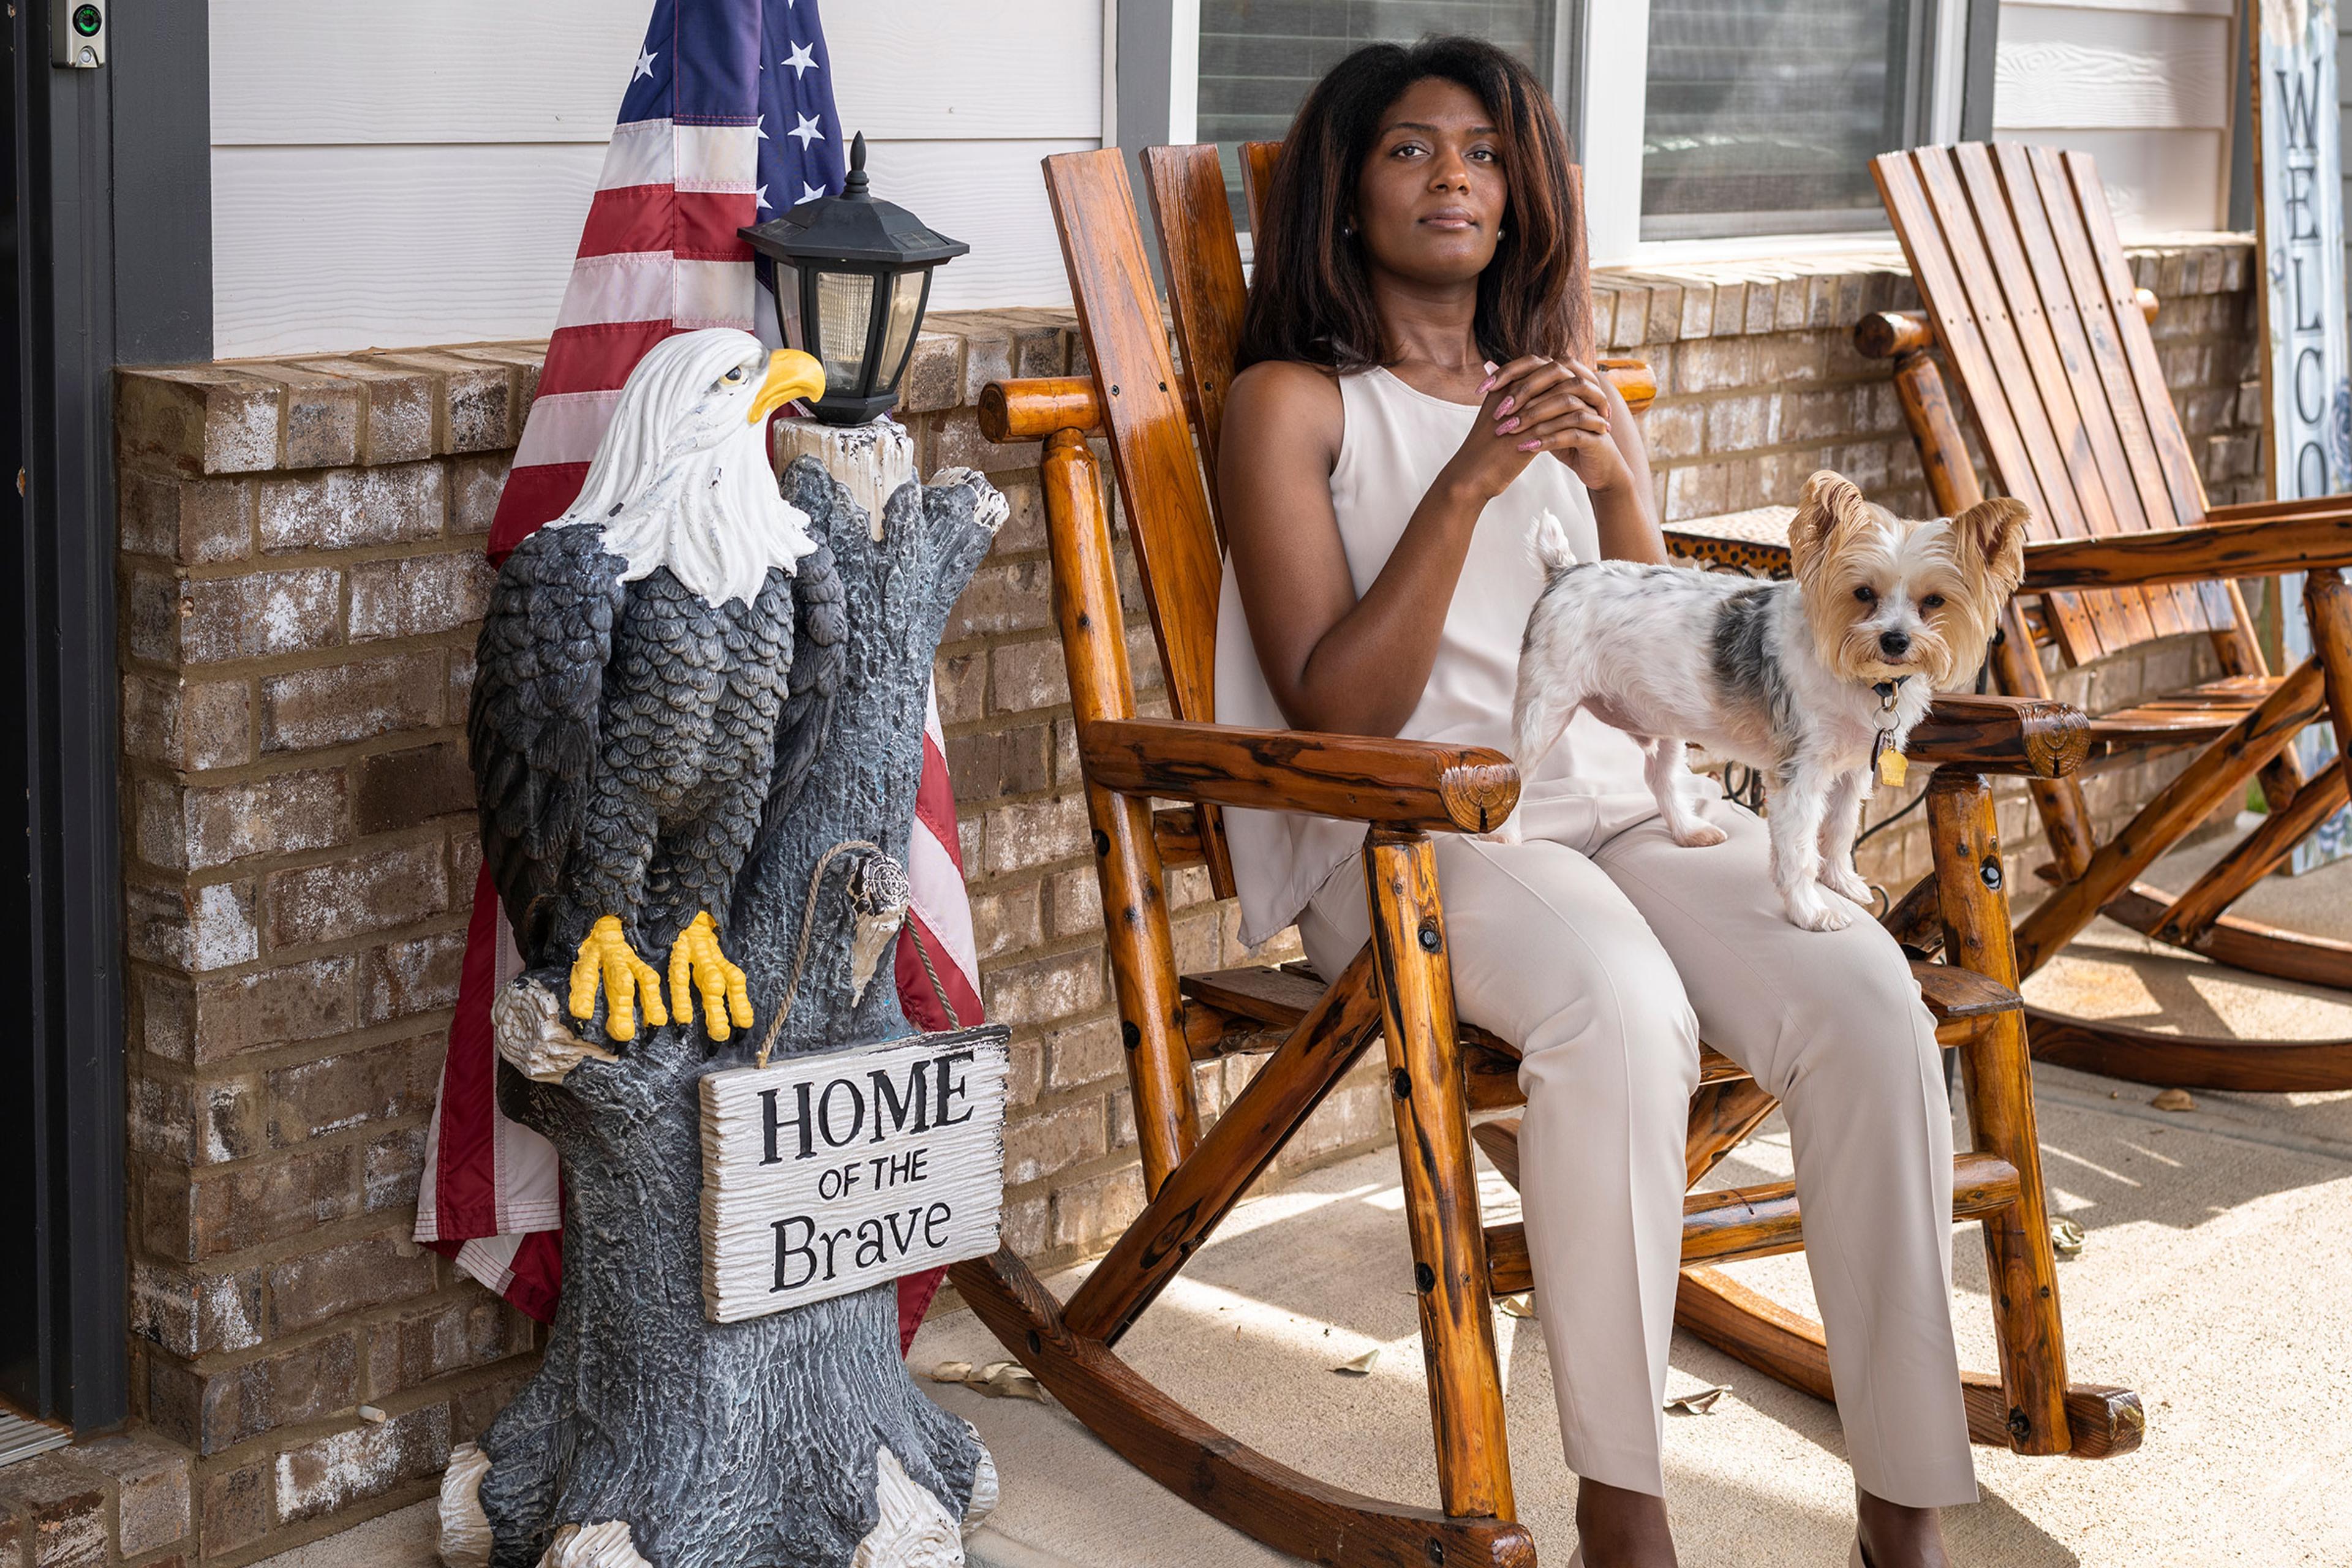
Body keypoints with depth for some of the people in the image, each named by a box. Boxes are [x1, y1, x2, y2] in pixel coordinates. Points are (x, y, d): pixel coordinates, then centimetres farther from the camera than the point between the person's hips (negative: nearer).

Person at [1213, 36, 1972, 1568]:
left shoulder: (1578, 399, 21)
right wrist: (1470, 484, -15)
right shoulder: (1292, 403, 6)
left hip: (1621, 801, 5)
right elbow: (1338, 711, -7)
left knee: (1871, 1009, -24)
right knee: (1622, 1012, -37)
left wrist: (1618, 487, -6)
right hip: (1405, 828, -5)